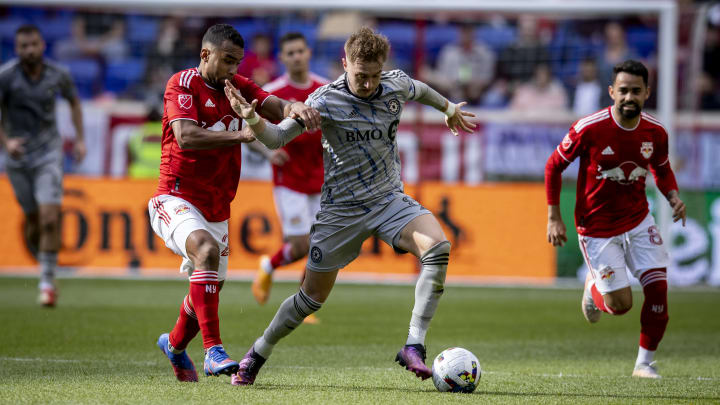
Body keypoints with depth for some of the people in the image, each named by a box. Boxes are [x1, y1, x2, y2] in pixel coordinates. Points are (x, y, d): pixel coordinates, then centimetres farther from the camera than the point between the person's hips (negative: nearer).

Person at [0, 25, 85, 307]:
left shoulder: (58, 75, -4)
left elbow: (74, 101, 16)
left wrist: (80, 139, 9)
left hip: (48, 152, 0)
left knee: (49, 218, -16)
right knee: (33, 220, 7)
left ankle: (47, 282, -9)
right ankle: (43, 265, 35)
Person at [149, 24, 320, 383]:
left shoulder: (237, 86, 8)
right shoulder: (183, 84, -11)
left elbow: (274, 107, -6)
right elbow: (186, 137, -25)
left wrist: (294, 108, -30)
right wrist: (243, 135, -32)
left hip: (217, 208, 7)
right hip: (176, 199, -7)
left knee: (209, 289, 16)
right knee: (207, 250, -34)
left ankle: (175, 344, 47)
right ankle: (213, 351, -36)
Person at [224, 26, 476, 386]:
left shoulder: (396, 86, -4)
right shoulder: (326, 100, -16)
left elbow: (419, 89, 21)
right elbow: (277, 138, -15)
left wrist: (449, 108, 39)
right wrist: (252, 119, -36)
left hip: (390, 200, 3)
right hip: (341, 209, -3)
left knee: (437, 247, -27)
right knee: (313, 297, 4)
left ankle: (414, 346, -26)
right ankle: (256, 355, 28)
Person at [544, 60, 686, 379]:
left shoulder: (655, 132, -7)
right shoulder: (589, 128, -20)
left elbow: (662, 169, 14)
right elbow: (554, 166, -7)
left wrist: (673, 197, -7)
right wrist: (554, 218, -9)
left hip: (639, 221, 4)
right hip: (597, 229, -4)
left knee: (658, 287, -9)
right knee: (621, 303, -4)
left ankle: (645, 362, 9)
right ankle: (593, 287, 34)